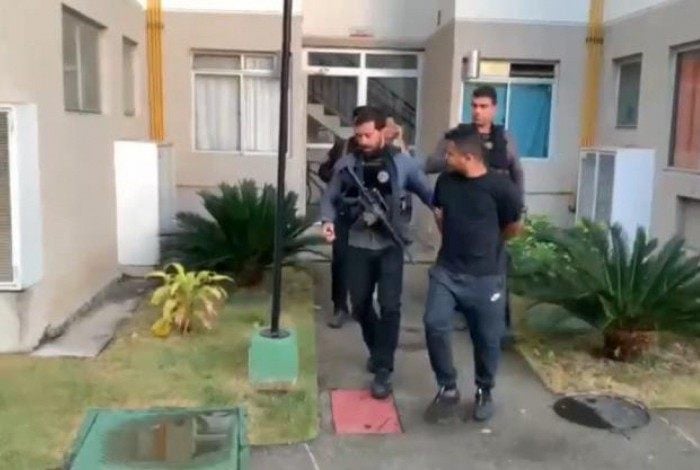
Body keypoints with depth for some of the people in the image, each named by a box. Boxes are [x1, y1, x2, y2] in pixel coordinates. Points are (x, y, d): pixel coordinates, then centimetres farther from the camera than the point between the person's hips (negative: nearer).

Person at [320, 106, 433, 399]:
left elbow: (430, 195, 1)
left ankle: (383, 369, 3)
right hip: (359, 245, 3)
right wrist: (328, 221, -13)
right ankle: (377, 349, 39)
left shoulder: (403, 163, -5)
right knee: (360, 304, 12)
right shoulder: (346, 164, -2)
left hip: (391, 245, -2)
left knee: (389, 306, -8)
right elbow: (329, 198, 7)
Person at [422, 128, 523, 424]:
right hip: (446, 270, 3)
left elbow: (515, 228, 1)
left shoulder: (500, 187, -14)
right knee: (435, 324, -10)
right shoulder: (445, 181, 0)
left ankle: (484, 391, 31)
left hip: (485, 276, -3)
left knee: (487, 337, 8)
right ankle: (447, 389, 7)